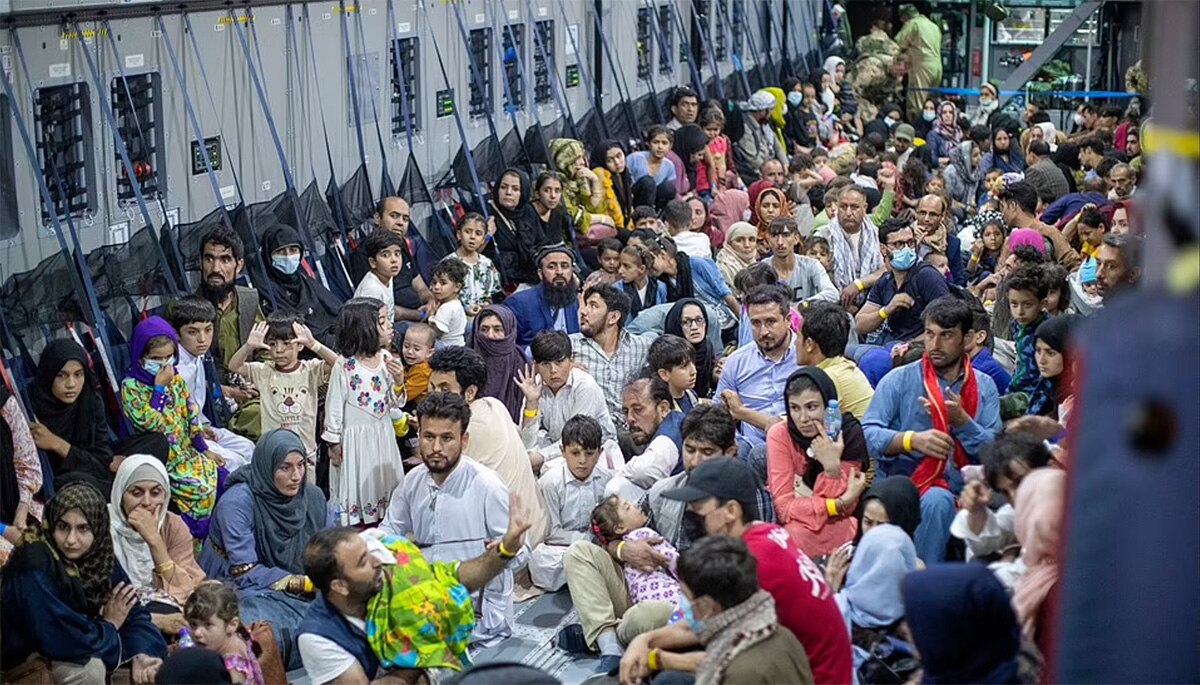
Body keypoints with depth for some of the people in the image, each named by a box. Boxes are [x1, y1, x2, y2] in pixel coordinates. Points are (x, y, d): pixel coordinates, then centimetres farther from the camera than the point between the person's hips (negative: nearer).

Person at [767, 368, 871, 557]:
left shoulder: (849, 432, -12)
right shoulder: (779, 435, -12)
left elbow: (846, 508, -14)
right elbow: (784, 507, -17)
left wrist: (832, 466, -29)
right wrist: (840, 504, -24)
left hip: (840, 526, -1)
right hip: (795, 524, 1)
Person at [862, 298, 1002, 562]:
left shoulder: (983, 387, 15)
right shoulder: (899, 380, 7)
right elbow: (868, 434, -5)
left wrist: (961, 420, -12)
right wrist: (912, 439, -21)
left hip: (963, 488, 3)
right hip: (902, 485, -3)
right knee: (937, 499, -33)